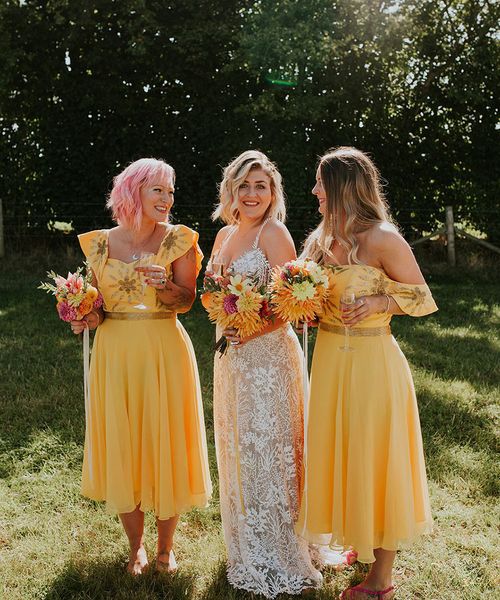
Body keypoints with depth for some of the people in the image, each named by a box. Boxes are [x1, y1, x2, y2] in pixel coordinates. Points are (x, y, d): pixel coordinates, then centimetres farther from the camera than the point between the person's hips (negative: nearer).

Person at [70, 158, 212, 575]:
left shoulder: (177, 239, -1)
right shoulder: (101, 243, 6)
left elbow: (186, 300, -6)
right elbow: (97, 301, 14)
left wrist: (163, 285, -25)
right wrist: (92, 317, -7)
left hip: (163, 352, -2)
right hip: (115, 353, 2)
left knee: (165, 445, 4)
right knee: (121, 448, 8)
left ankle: (166, 547, 25)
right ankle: (136, 546, 28)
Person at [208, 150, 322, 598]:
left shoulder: (274, 232, -11)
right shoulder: (224, 234, 11)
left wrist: (251, 332, -26)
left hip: (268, 354, -7)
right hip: (230, 354, 8)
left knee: (267, 449, 1)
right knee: (236, 448, 16)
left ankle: (280, 562, 18)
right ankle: (246, 551, 34)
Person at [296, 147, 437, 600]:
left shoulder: (381, 239, -14)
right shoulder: (322, 240, 7)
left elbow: (421, 297, -8)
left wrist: (378, 301, -23)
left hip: (370, 360, -7)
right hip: (330, 358, 8)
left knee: (373, 459, 3)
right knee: (339, 454, 18)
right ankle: (361, 544, 40)